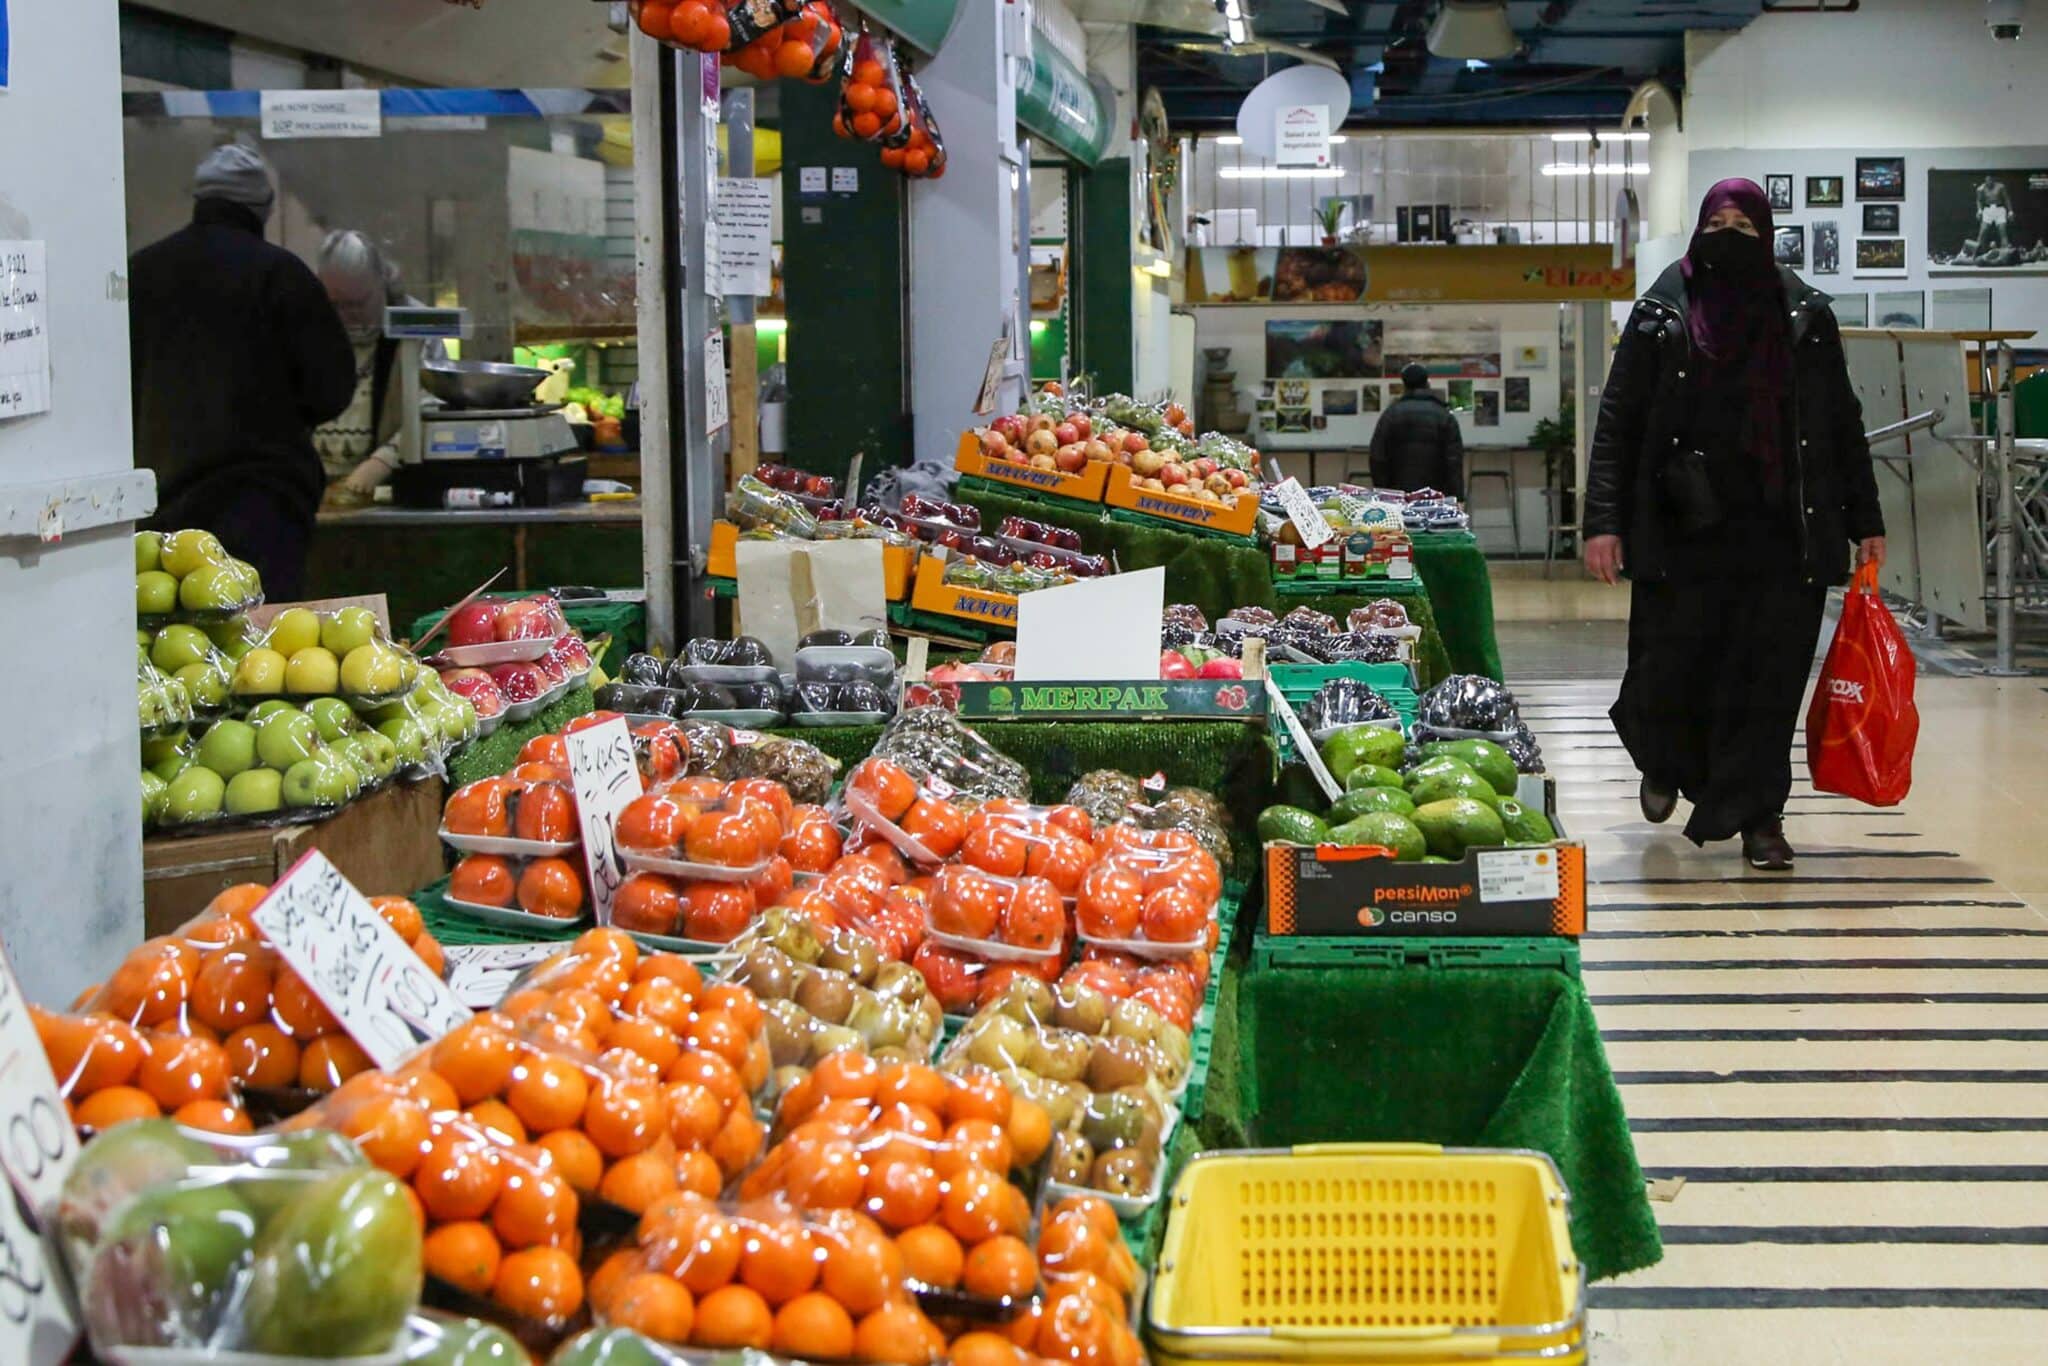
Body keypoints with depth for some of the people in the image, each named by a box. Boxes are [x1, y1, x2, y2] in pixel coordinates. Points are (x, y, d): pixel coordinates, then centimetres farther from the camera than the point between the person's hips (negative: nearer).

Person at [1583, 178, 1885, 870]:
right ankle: (1664, 763, 34)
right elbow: (1618, 424, 1)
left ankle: (1758, 818, 9)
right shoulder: (1661, 318, 4)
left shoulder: (1806, 316, 8)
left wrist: (1864, 521, 9)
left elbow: (1843, 424, 11)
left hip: (1785, 533, 1)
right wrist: (1604, 521, -7)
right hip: (1684, 532, -1)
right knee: (1671, 670, 2)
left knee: (1769, 680, -1)